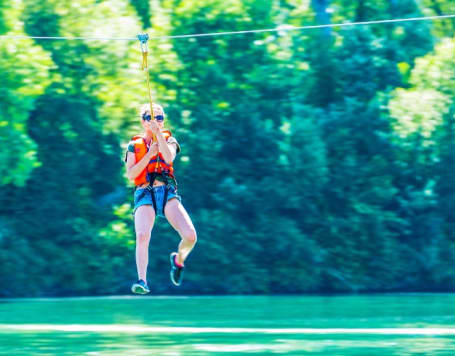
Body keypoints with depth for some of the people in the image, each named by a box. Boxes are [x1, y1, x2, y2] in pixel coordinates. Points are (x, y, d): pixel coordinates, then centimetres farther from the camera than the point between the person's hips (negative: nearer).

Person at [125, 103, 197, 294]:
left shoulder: (169, 139, 15)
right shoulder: (134, 145, 15)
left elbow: (169, 158, -8)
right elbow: (130, 174, 1)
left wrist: (158, 133, -15)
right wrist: (149, 154, -7)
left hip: (168, 192, 1)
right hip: (144, 195, -1)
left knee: (190, 236, -16)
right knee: (142, 236, -28)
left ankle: (178, 259, 15)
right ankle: (142, 280, -27)